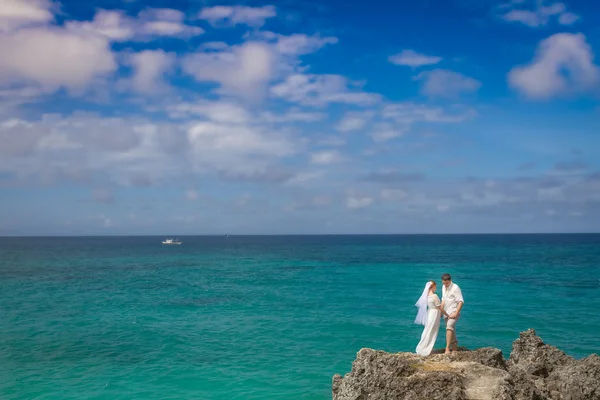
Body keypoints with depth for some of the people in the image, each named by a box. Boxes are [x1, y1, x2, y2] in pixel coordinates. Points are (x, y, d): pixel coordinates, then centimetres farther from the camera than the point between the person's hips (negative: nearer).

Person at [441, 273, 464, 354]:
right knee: (452, 330, 13)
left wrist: (456, 313, -21)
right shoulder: (443, 287, 11)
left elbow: (461, 301, -15)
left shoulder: (455, 288, -12)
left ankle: (447, 348, -30)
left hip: (453, 312, -8)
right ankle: (454, 348, 22)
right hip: (446, 313, 8)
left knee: (449, 327, -24)